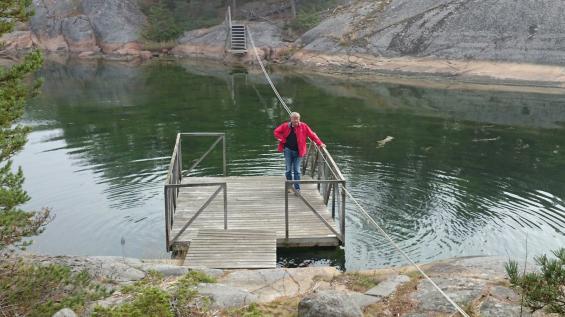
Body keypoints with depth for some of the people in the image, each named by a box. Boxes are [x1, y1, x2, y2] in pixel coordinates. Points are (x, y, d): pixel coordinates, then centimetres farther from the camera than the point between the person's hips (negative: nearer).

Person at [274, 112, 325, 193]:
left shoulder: (303, 126, -3)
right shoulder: (286, 126, 0)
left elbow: (312, 135, -3)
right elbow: (276, 131, 8)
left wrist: (320, 143, -10)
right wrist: (283, 140, -2)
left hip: (298, 151, -1)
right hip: (288, 150, 1)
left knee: (297, 170, -1)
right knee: (288, 170, 8)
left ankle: (297, 188, 3)